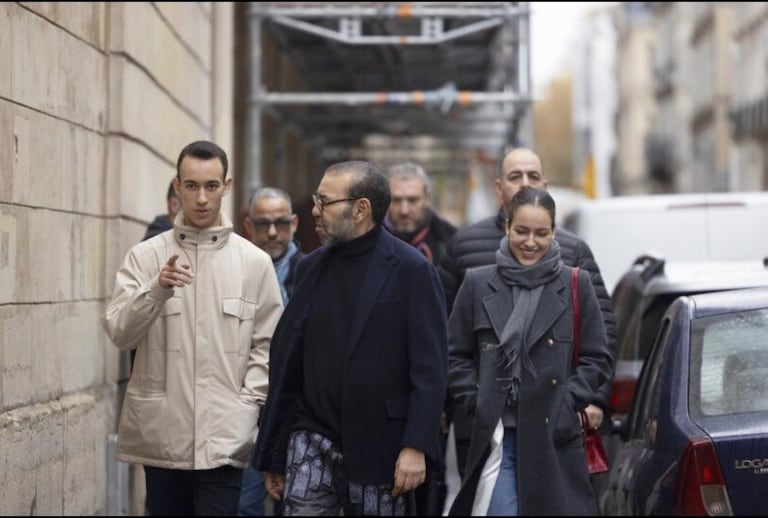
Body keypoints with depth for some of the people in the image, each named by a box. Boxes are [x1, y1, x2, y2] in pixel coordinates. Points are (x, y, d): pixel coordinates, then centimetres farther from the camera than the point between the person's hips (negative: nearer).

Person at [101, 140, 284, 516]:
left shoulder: (254, 262, 4)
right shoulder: (145, 256, 3)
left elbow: (267, 344, 6)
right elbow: (118, 332, -6)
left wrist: (246, 405, -5)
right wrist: (157, 290, -21)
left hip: (223, 439, -1)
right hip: (160, 435, 1)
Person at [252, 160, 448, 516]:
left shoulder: (411, 270, -7)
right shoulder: (311, 267, 8)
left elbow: (429, 368, -10)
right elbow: (286, 362, 9)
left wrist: (416, 445, -19)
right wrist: (272, 454, 9)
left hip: (379, 448, -4)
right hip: (312, 441, 4)